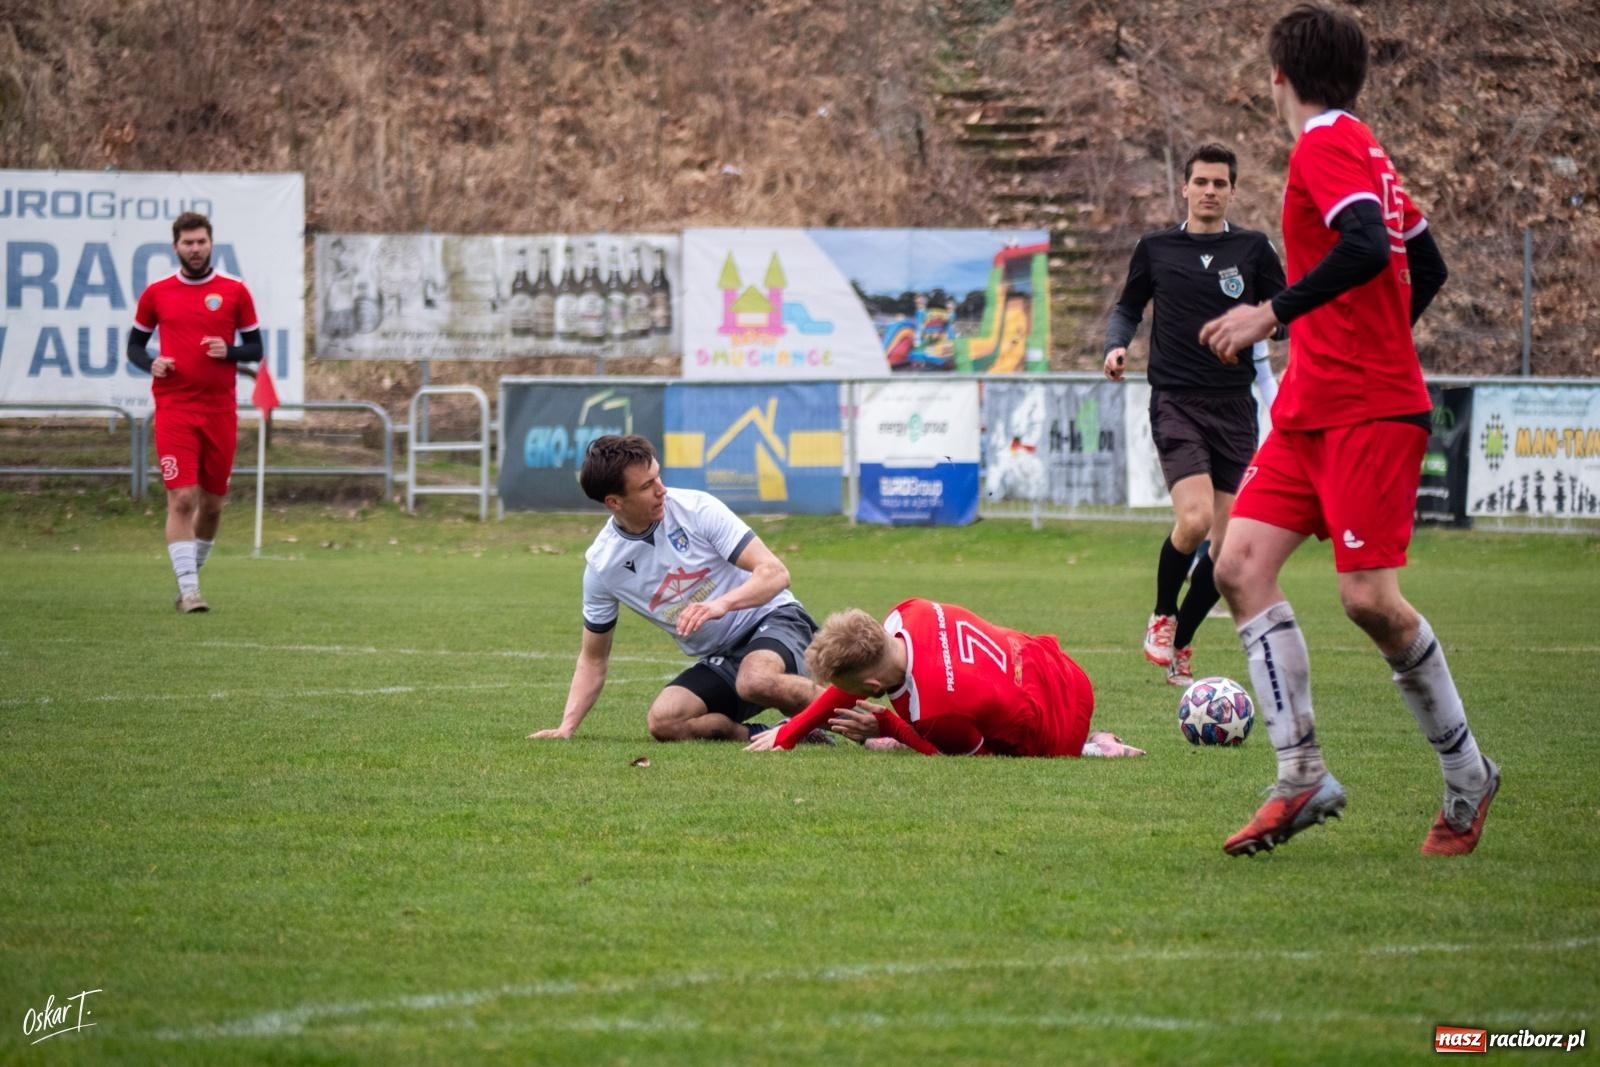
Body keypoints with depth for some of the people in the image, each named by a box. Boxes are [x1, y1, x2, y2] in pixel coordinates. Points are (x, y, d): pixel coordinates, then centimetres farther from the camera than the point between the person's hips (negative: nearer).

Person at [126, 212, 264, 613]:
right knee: (182, 498, -13)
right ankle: (189, 590, -15)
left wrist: (228, 351, -13)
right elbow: (135, 344, 13)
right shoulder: (156, 293, 4)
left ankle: (192, 576, 29)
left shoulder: (235, 292, 4)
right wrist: (150, 363, -8)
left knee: (212, 502, 9)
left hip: (221, 410, 2)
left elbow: (255, 349, 8)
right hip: (174, 409, -2)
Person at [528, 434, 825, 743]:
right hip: (718, 661, 4)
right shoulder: (601, 564, -3)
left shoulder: (696, 508, -13)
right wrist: (566, 728, -5)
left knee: (756, 681, -39)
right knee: (663, 720, -27)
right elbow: (593, 659, 8)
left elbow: (774, 572, -17)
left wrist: (721, 604, -36)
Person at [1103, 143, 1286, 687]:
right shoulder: (1155, 249, 7)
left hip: (1234, 406, 2)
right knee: (1194, 519, -22)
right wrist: (1116, 345, -2)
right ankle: (1162, 616, 4)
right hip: (1176, 401, -2)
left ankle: (1180, 645, 18)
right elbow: (1128, 308, 19)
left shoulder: (1253, 249, 5)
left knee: (1226, 542, 0)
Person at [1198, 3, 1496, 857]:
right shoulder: (1360, 149, 18)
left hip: (1369, 415, -10)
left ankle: (1467, 777, 6)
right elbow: (1427, 265, 23)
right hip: (1311, 410, 10)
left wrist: (1274, 313, -25)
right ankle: (1302, 778, -6)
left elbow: (1367, 248, -27)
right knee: (1241, 566, -4)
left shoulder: (1327, 146, -10)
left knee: (1370, 599, -11)